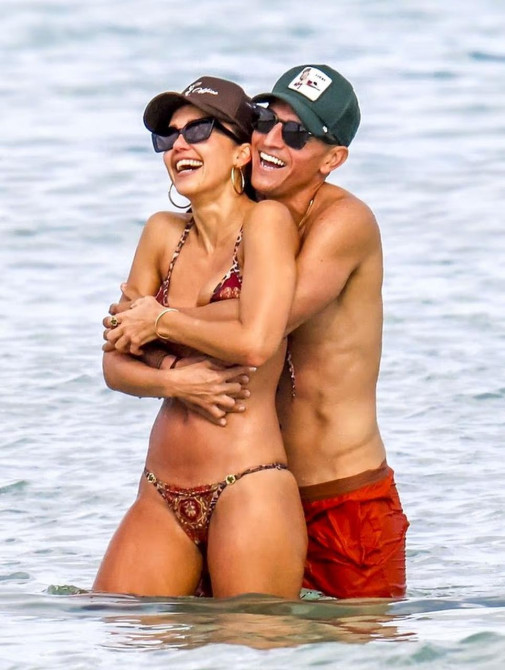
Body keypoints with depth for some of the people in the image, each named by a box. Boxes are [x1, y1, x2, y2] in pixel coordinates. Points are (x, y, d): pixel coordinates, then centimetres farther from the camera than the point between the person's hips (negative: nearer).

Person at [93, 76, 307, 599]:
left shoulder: (267, 220, -5)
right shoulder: (163, 233, 13)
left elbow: (255, 343, -19)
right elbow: (116, 364, 13)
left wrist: (163, 319, -4)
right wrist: (175, 382, -8)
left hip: (248, 492, -6)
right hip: (163, 496, 6)